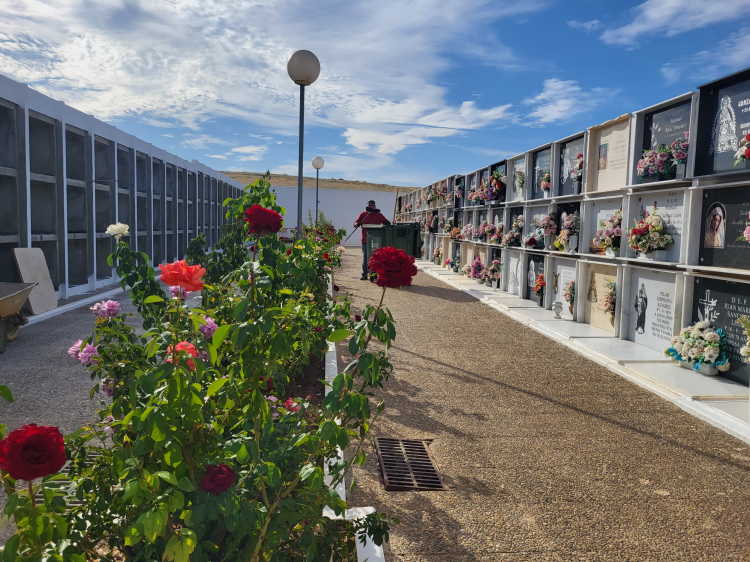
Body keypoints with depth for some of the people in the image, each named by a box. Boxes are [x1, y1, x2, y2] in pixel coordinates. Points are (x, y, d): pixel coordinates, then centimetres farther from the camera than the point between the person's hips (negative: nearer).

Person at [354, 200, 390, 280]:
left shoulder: (379, 215, 8)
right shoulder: (363, 215, 7)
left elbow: (387, 222, 10)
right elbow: (355, 224, 6)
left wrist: (387, 223, -14)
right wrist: (357, 224, -17)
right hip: (365, 240, 0)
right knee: (365, 258, 0)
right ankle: (364, 274, 4)